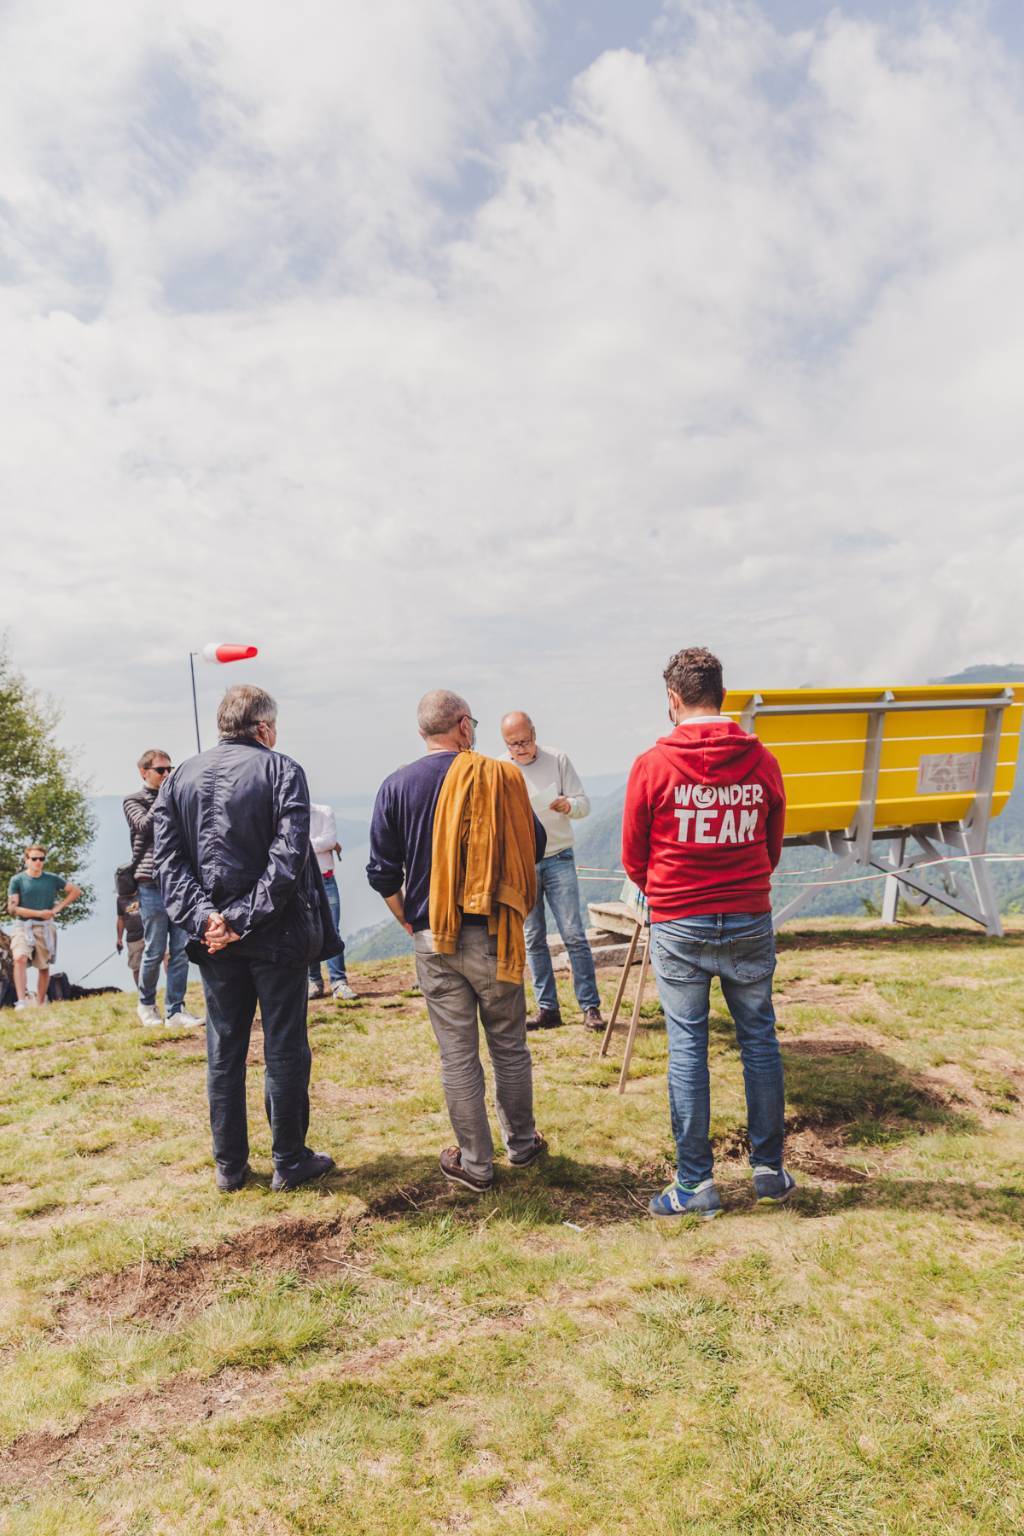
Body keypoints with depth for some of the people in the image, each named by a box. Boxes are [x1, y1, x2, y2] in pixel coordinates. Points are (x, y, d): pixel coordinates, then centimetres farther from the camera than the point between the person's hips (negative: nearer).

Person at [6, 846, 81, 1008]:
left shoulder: (52, 879, 5)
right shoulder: (17, 880, -1)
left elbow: (76, 891, 13)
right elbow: (12, 909, -6)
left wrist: (58, 908, 2)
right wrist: (40, 913, -10)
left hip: (46, 927, 3)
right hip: (23, 926, -2)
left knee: (44, 967, 5)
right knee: (20, 958, -25)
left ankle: (40, 1004, 16)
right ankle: (22, 1002, -30)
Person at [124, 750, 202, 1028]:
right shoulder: (134, 801, 6)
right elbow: (145, 826, -14)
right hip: (152, 884, -4)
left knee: (181, 950, -1)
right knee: (155, 951, 0)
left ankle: (175, 1011, 3)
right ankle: (146, 1005, 20)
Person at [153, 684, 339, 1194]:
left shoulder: (180, 778, 6)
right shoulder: (281, 770, -7)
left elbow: (167, 858, -2)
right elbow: (288, 856, -18)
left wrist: (201, 917, -10)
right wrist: (244, 917, -17)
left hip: (212, 936, 4)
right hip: (276, 936, -4)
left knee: (224, 1051, 14)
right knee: (285, 1048, 7)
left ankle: (229, 1166, 23)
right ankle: (290, 1162, 17)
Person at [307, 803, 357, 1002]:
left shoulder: (324, 812, 5)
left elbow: (330, 839, -10)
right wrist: (322, 844, -5)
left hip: (326, 881, 0)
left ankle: (339, 982, -6)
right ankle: (314, 982, 11)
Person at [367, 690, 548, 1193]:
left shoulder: (396, 785, -2)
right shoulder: (500, 777, -5)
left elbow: (382, 873, -1)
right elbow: (535, 846, 4)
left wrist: (410, 923, 12)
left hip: (432, 940, 1)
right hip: (493, 935, 0)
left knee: (457, 1055, 10)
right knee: (509, 1046, 16)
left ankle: (474, 1162, 20)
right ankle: (522, 1143, 31)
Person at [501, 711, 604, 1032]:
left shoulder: (557, 760, -2)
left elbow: (584, 803, -2)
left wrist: (568, 806, -25)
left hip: (558, 859, -2)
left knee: (573, 935, -4)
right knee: (533, 939, 6)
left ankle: (590, 1006, 3)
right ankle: (547, 1009, 14)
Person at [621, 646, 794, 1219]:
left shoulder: (653, 765, -10)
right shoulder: (762, 761, -1)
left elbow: (634, 858, -1)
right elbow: (773, 849, 9)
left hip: (679, 926, -2)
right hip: (750, 921, 3)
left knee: (687, 1047, 6)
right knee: (760, 1039, 13)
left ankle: (696, 1183, 13)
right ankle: (770, 1170, 24)